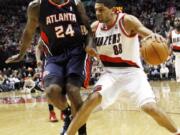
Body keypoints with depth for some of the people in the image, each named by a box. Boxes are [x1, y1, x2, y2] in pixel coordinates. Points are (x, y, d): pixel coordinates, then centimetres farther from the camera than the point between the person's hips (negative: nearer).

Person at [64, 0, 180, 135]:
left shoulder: (127, 20, -14)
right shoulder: (95, 27, -1)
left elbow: (145, 31, -29)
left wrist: (154, 36, -52)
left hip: (132, 73, -3)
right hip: (111, 74, 3)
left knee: (150, 108, -15)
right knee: (93, 99, -21)